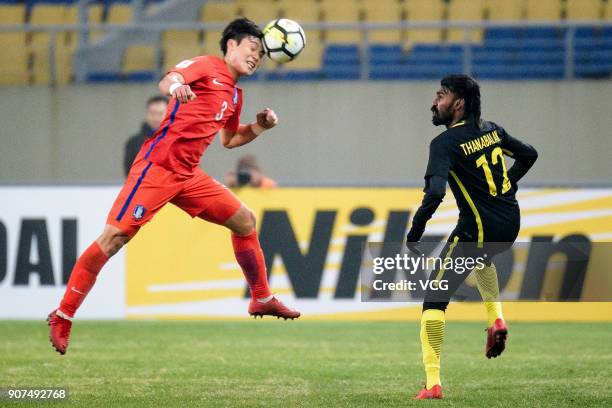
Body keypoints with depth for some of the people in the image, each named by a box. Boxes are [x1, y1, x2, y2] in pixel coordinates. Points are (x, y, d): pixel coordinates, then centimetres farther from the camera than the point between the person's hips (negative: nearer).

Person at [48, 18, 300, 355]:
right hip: (158, 166, -9)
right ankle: (62, 316, -10)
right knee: (116, 235, -14)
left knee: (244, 220, 10)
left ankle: (262, 299, 24)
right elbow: (168, 80, -23)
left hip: (188, 175, 9)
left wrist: (259, 126, 16)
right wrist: (174, 85, -47)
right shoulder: (207, 67, -4)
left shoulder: (235, 95, 19)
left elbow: (229, 140, 33)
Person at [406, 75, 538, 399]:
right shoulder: (491, 129, 8)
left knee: (435, 299, -1)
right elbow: (528, 155, 22)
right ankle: (496, 319, 23)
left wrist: (415, 231, -18)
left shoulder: (445, 142, -14)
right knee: (480, 255, 42)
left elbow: (435, 192, -27)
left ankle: (433, 383, -9)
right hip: (511, 224, 7)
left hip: (478, 229, -7)